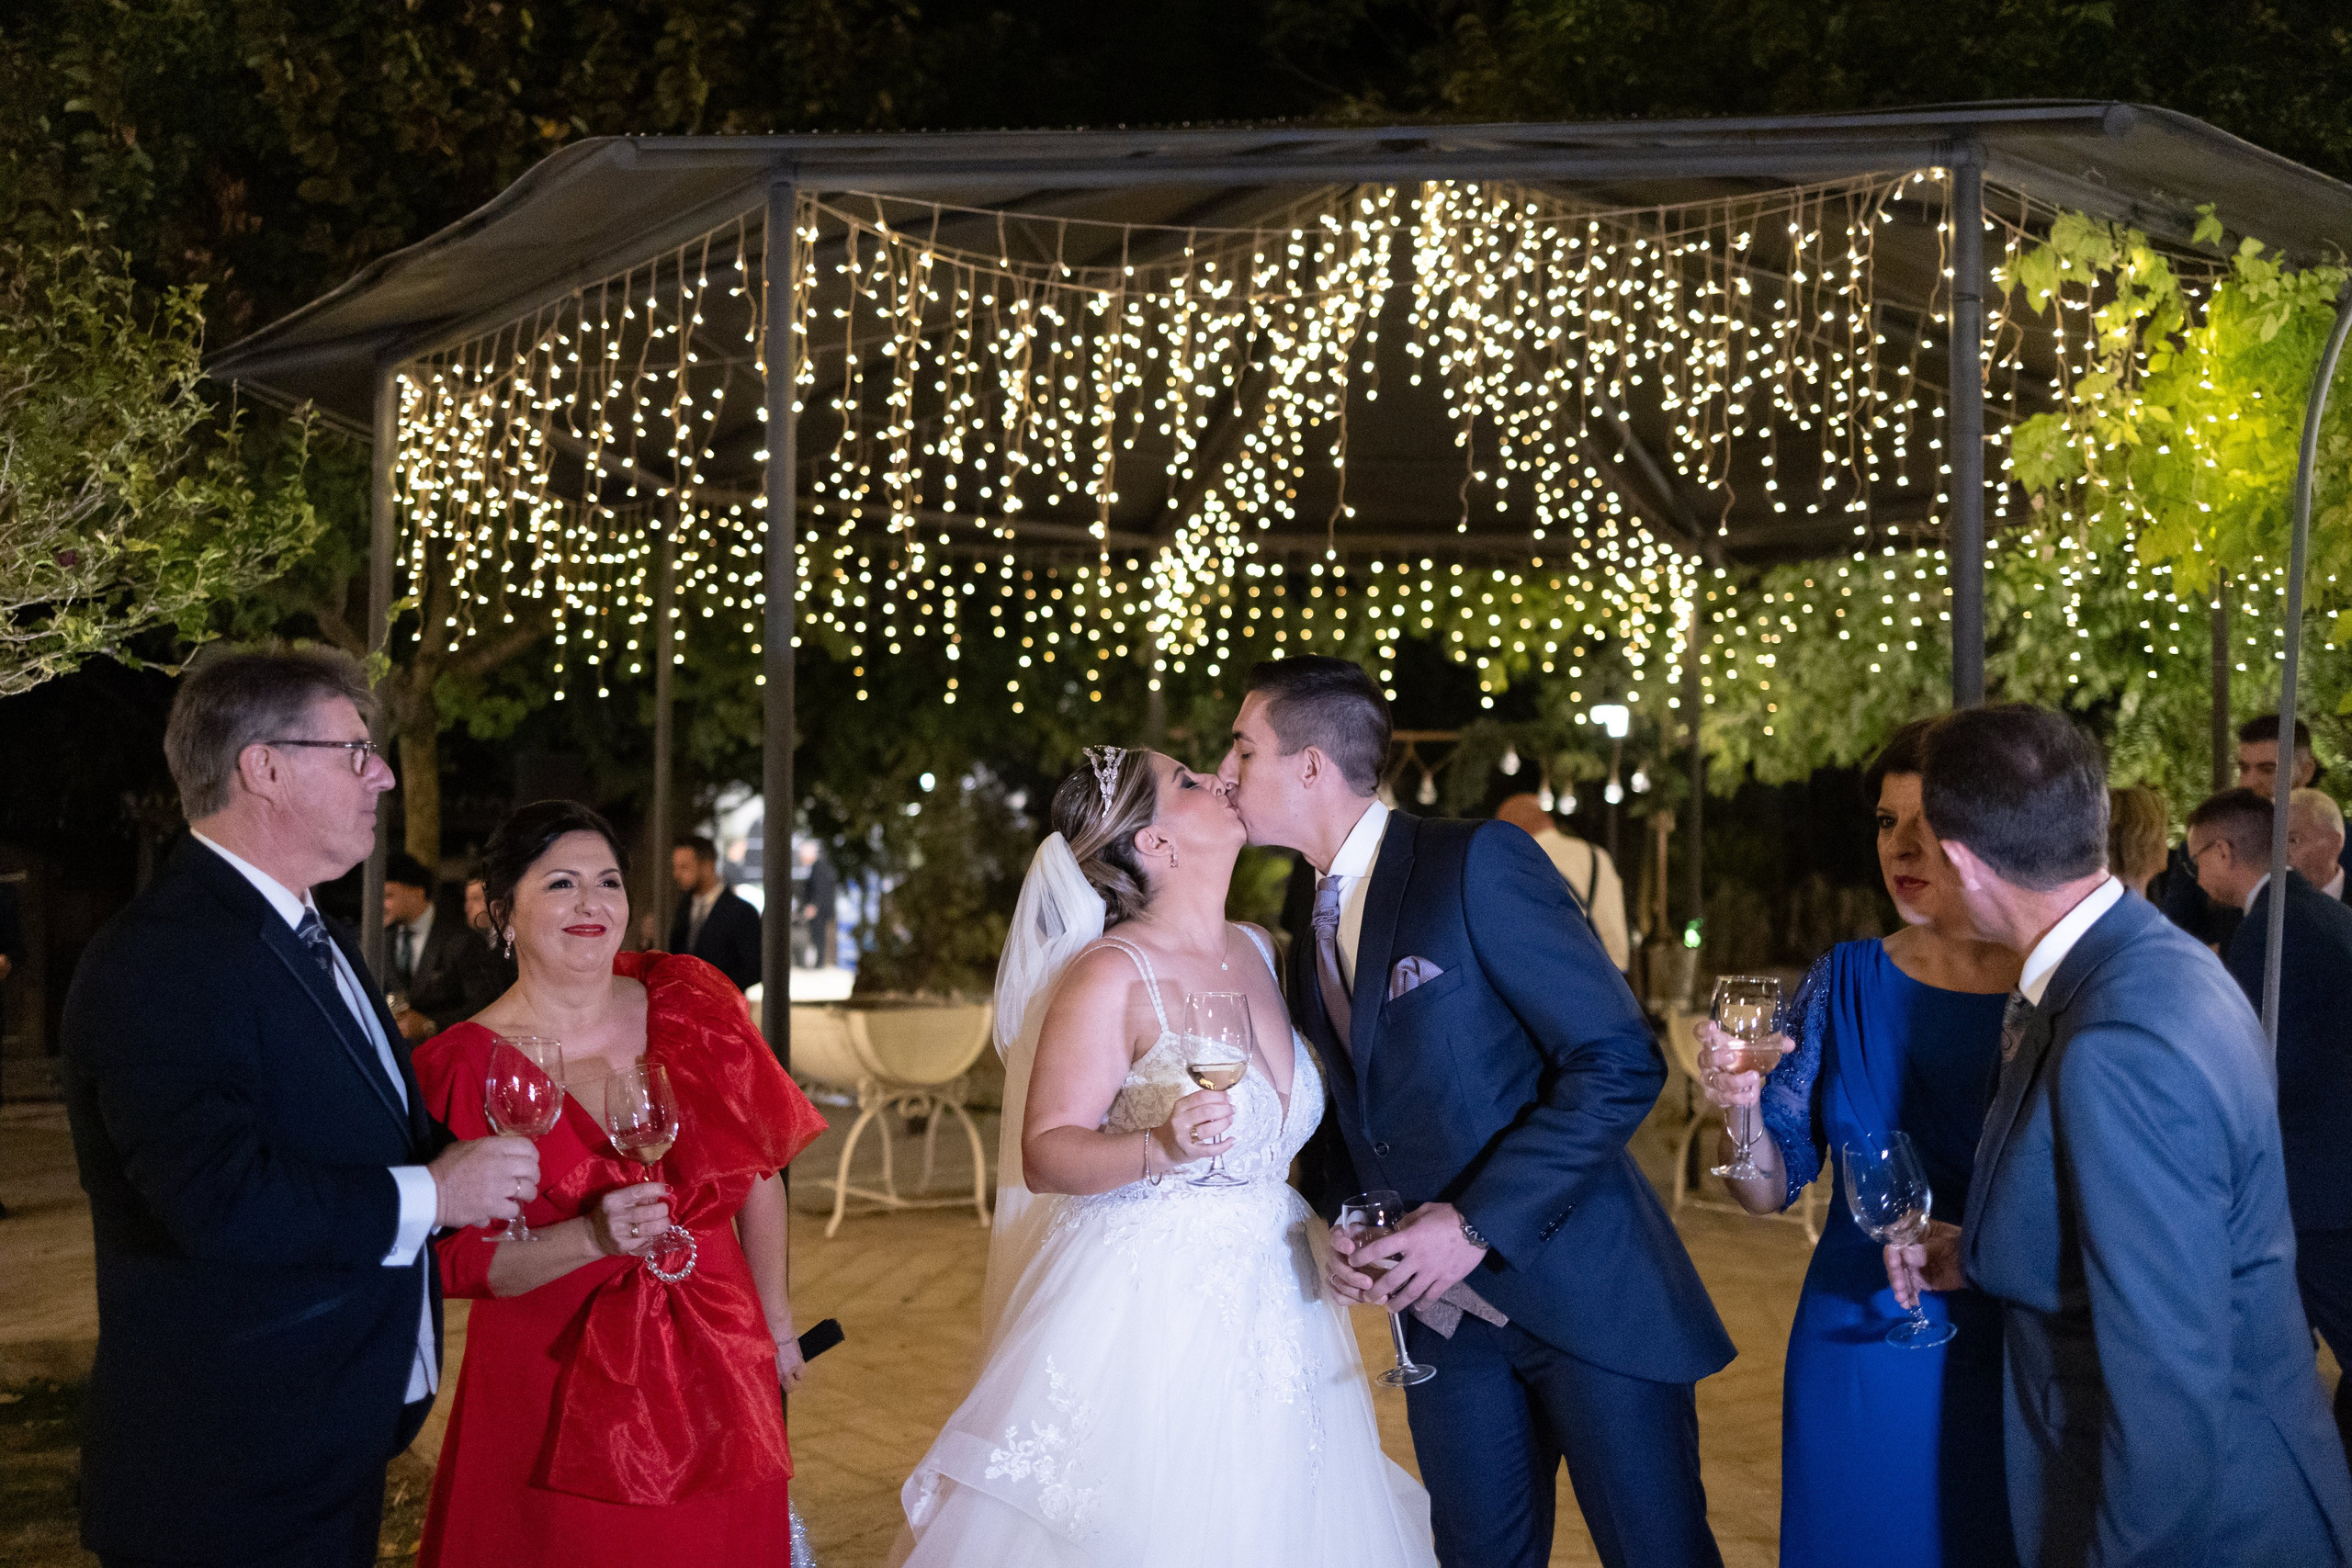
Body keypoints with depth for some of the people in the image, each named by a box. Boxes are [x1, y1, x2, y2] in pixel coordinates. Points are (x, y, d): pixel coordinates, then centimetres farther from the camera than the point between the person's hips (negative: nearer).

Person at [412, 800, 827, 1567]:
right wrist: (594, 1237, -25)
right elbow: (461, 1261, -10)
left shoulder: (690, 1000, -2)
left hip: (715, 1376, 3)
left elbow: (758, 1169, 6)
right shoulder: (463, 1068, -10)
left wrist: (776, 1323, 8)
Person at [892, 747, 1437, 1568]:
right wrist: (1159, 1151, -30)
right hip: (1145, 1308, -6)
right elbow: (1044, 1154, -15)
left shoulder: (1260, 950, 8)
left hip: (1270, 1308, 7)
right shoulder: (1113, 975, -13)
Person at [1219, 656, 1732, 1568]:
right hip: (1445, 1312, 7)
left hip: (1576, 1282, -7)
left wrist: (1477, 1225, -20)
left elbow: (1620, 1064, -17)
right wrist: (1342, 1228, -1)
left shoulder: (1477, 863, -12)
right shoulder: (1312, 936, 12)